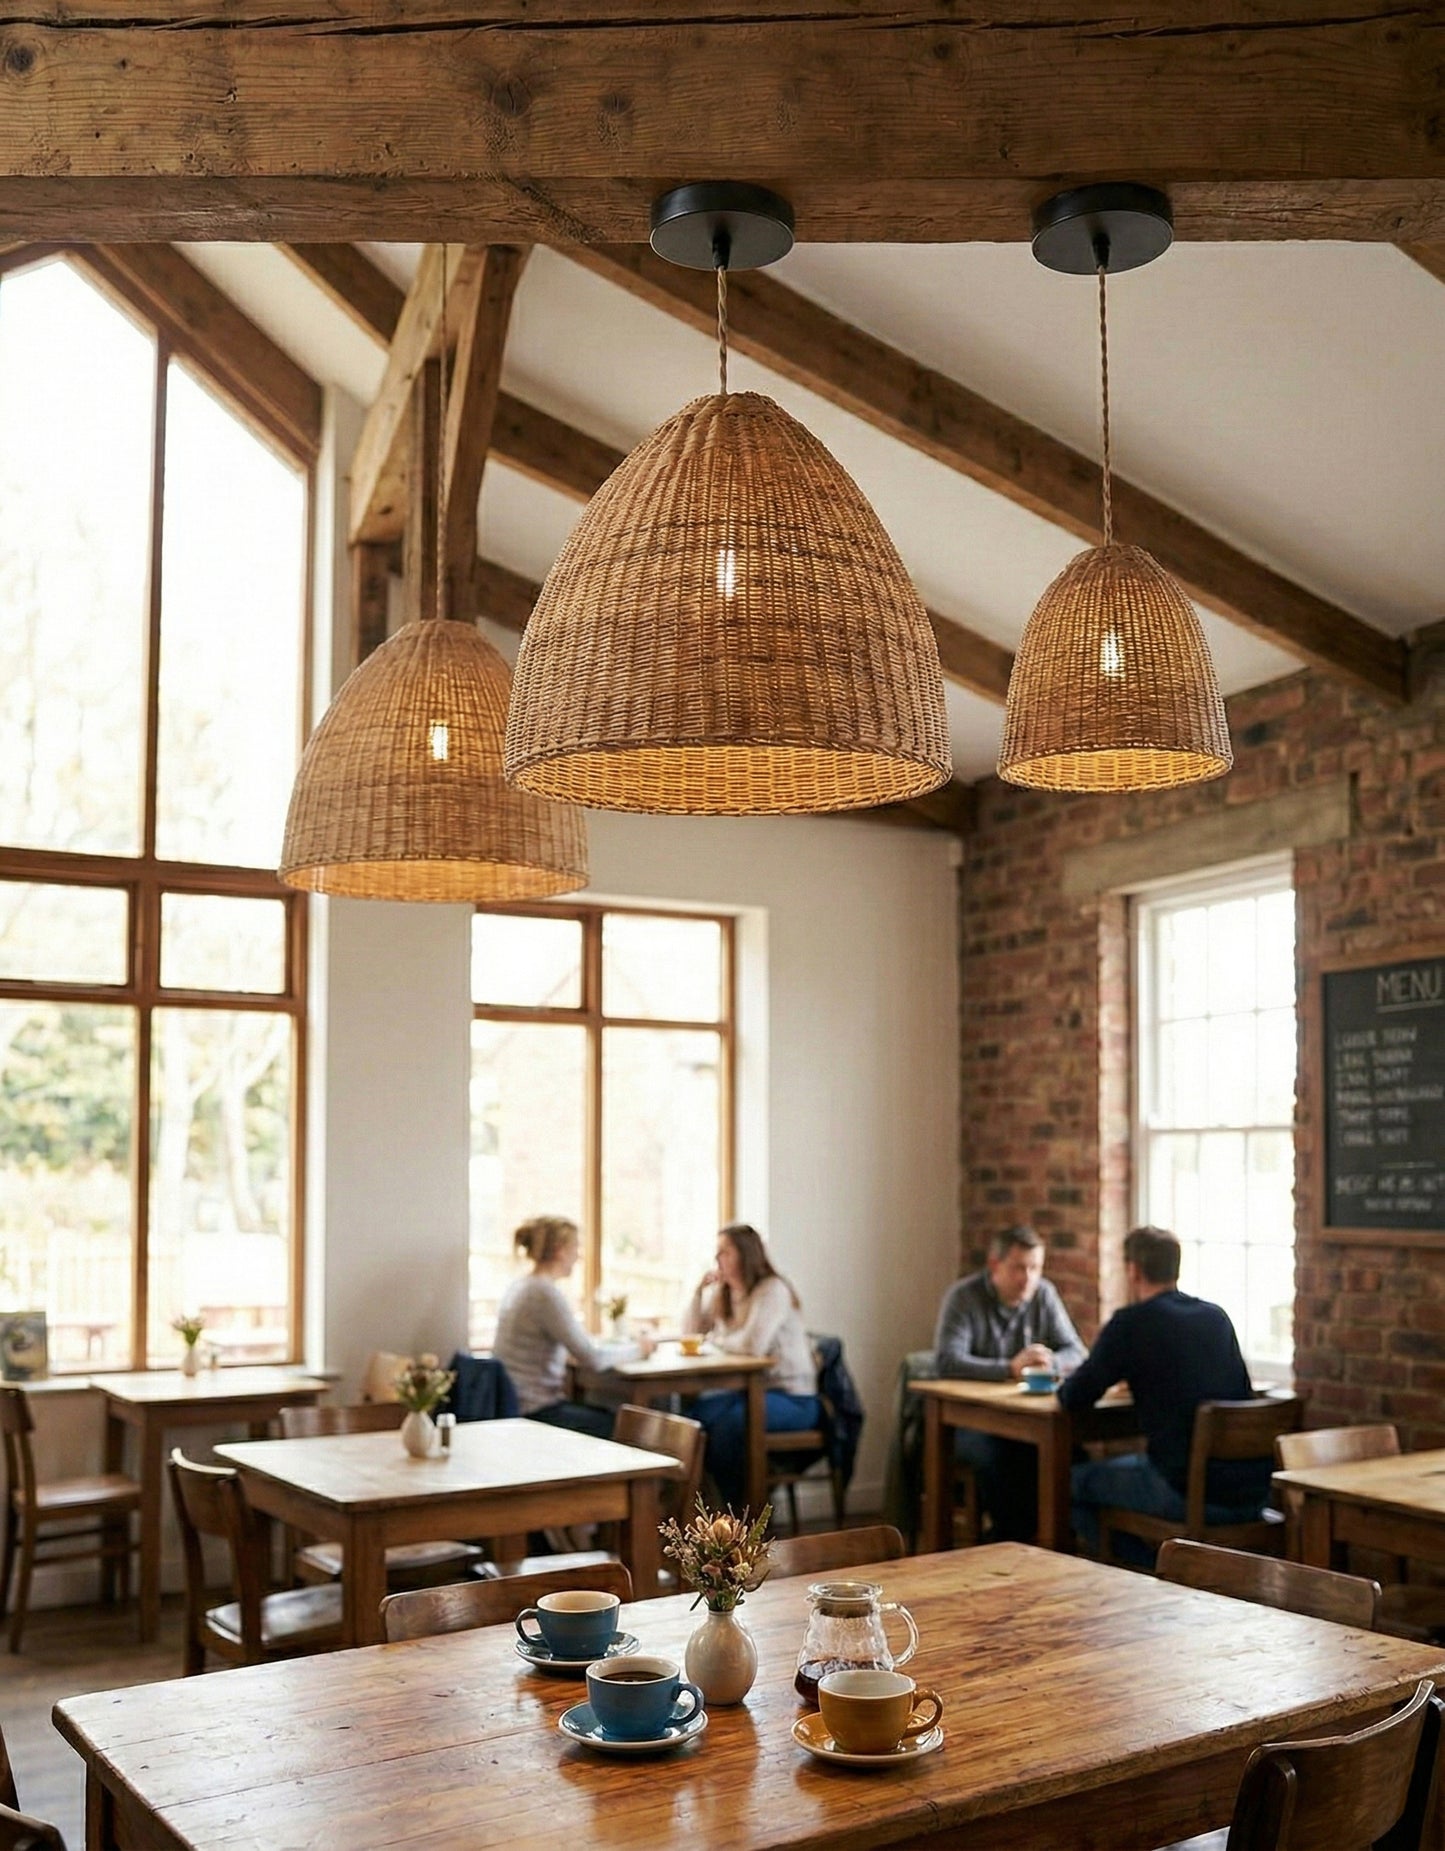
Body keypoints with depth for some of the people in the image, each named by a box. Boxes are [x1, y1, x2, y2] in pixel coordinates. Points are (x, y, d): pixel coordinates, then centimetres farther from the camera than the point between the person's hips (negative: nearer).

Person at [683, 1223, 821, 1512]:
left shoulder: (773, 1290, -14)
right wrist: (699, 1292, -3)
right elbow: (690, 1334, 10)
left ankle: (742, 1508, -11)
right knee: (694, 1415, -20)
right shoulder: (721, 1293, 11)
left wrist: (715, 1339, -8)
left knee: (728, 1422, -33)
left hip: (793, 1398, -7)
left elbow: (753, 1345, -27)